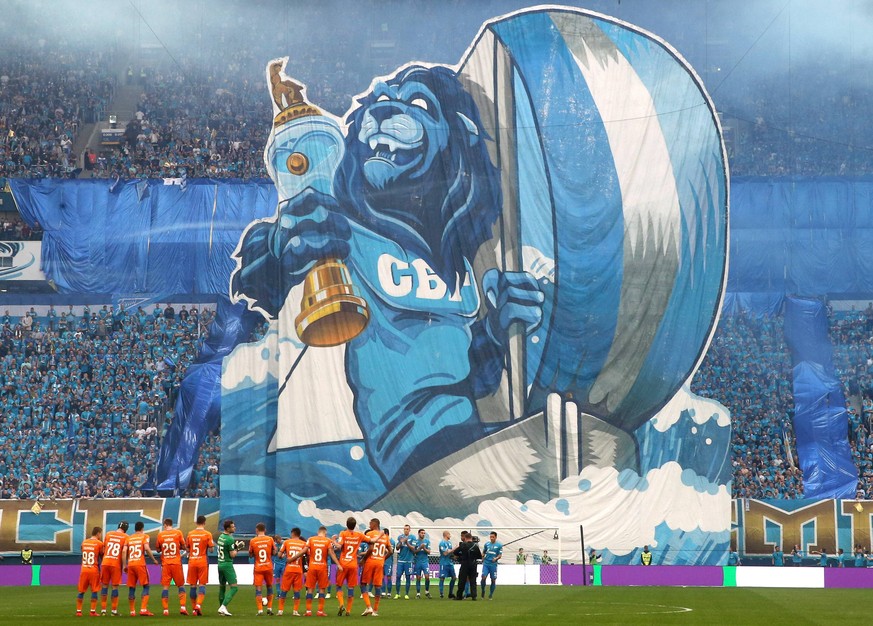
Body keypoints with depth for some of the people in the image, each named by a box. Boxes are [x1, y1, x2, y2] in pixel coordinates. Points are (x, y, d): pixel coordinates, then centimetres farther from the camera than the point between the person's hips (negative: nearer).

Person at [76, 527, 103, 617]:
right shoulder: (99, 543, -5)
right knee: (94, 591, 1)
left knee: (81, 591, 8)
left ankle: (78, 611, 7)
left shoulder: (84, 542, 9)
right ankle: (93, 611, -3)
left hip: (84, 569, 4)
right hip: (94, 570, -4)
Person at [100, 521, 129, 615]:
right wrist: (124, 565, -5)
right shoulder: (125, 537, 0)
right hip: (116, 564, -3)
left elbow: (103, 549, 13)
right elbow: (124, 551, -12)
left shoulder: (108, 534, 10)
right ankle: (114, 610, 5)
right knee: (115, 586, 4)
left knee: (105, 585, 10)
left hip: (105, 562, 3)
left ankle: (103, 610, 10)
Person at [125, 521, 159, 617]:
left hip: (130, 565, 4)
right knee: (145, 586, 1)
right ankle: (143, 609, -11)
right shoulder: (144, 536, 5)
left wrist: (125, 565, 10)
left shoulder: (129, 538, 15)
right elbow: (147, 548, -10)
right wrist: (154, 560, -1)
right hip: (140, 564, -4)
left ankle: (132, 611, 7)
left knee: (131, 588, 8)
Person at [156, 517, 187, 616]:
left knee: (165, 586, 1)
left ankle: (165, 609, -4)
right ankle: (182, 607, -3)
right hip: (176, 562, 0)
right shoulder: (178, 533, -1)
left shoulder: (160, 534, 1)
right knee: (180, 585, 9)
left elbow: (158, 549, 9)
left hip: (165, 563, 0)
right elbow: (183, 547, 4)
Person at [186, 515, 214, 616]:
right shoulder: (207, 534, -5)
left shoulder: (190, 534, 5)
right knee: (202, 585, -1)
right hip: (203, 561, -3)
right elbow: (211, 549, -5)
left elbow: (187, 549, 9)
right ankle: (199, 604, -20)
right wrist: (213, 544, 15)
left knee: (192, 585, 7)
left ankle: (194, 608, 10)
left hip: (192, 561, 3)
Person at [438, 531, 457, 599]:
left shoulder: (449, 542, 14)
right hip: (444, 563, -9)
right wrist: (453, 549, -16)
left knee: (454, 578, 8)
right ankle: (441, 593, -2)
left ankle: (451, 593, 16)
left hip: (450, 562, 9)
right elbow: (445, 553, -18)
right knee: (442, 578, -5)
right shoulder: (442, 543, -12)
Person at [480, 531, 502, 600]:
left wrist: (496, 558, -22)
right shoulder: (487, 544, 7)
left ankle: (491, 594, 15)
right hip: (486, 563, 2)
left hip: (493, 564, -1)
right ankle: (483, 591, 7)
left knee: (493, 580, 2)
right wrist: (482, 559, 10)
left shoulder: (499, 545, -2)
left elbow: (500, 555, -3)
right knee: (483, 577, -12)